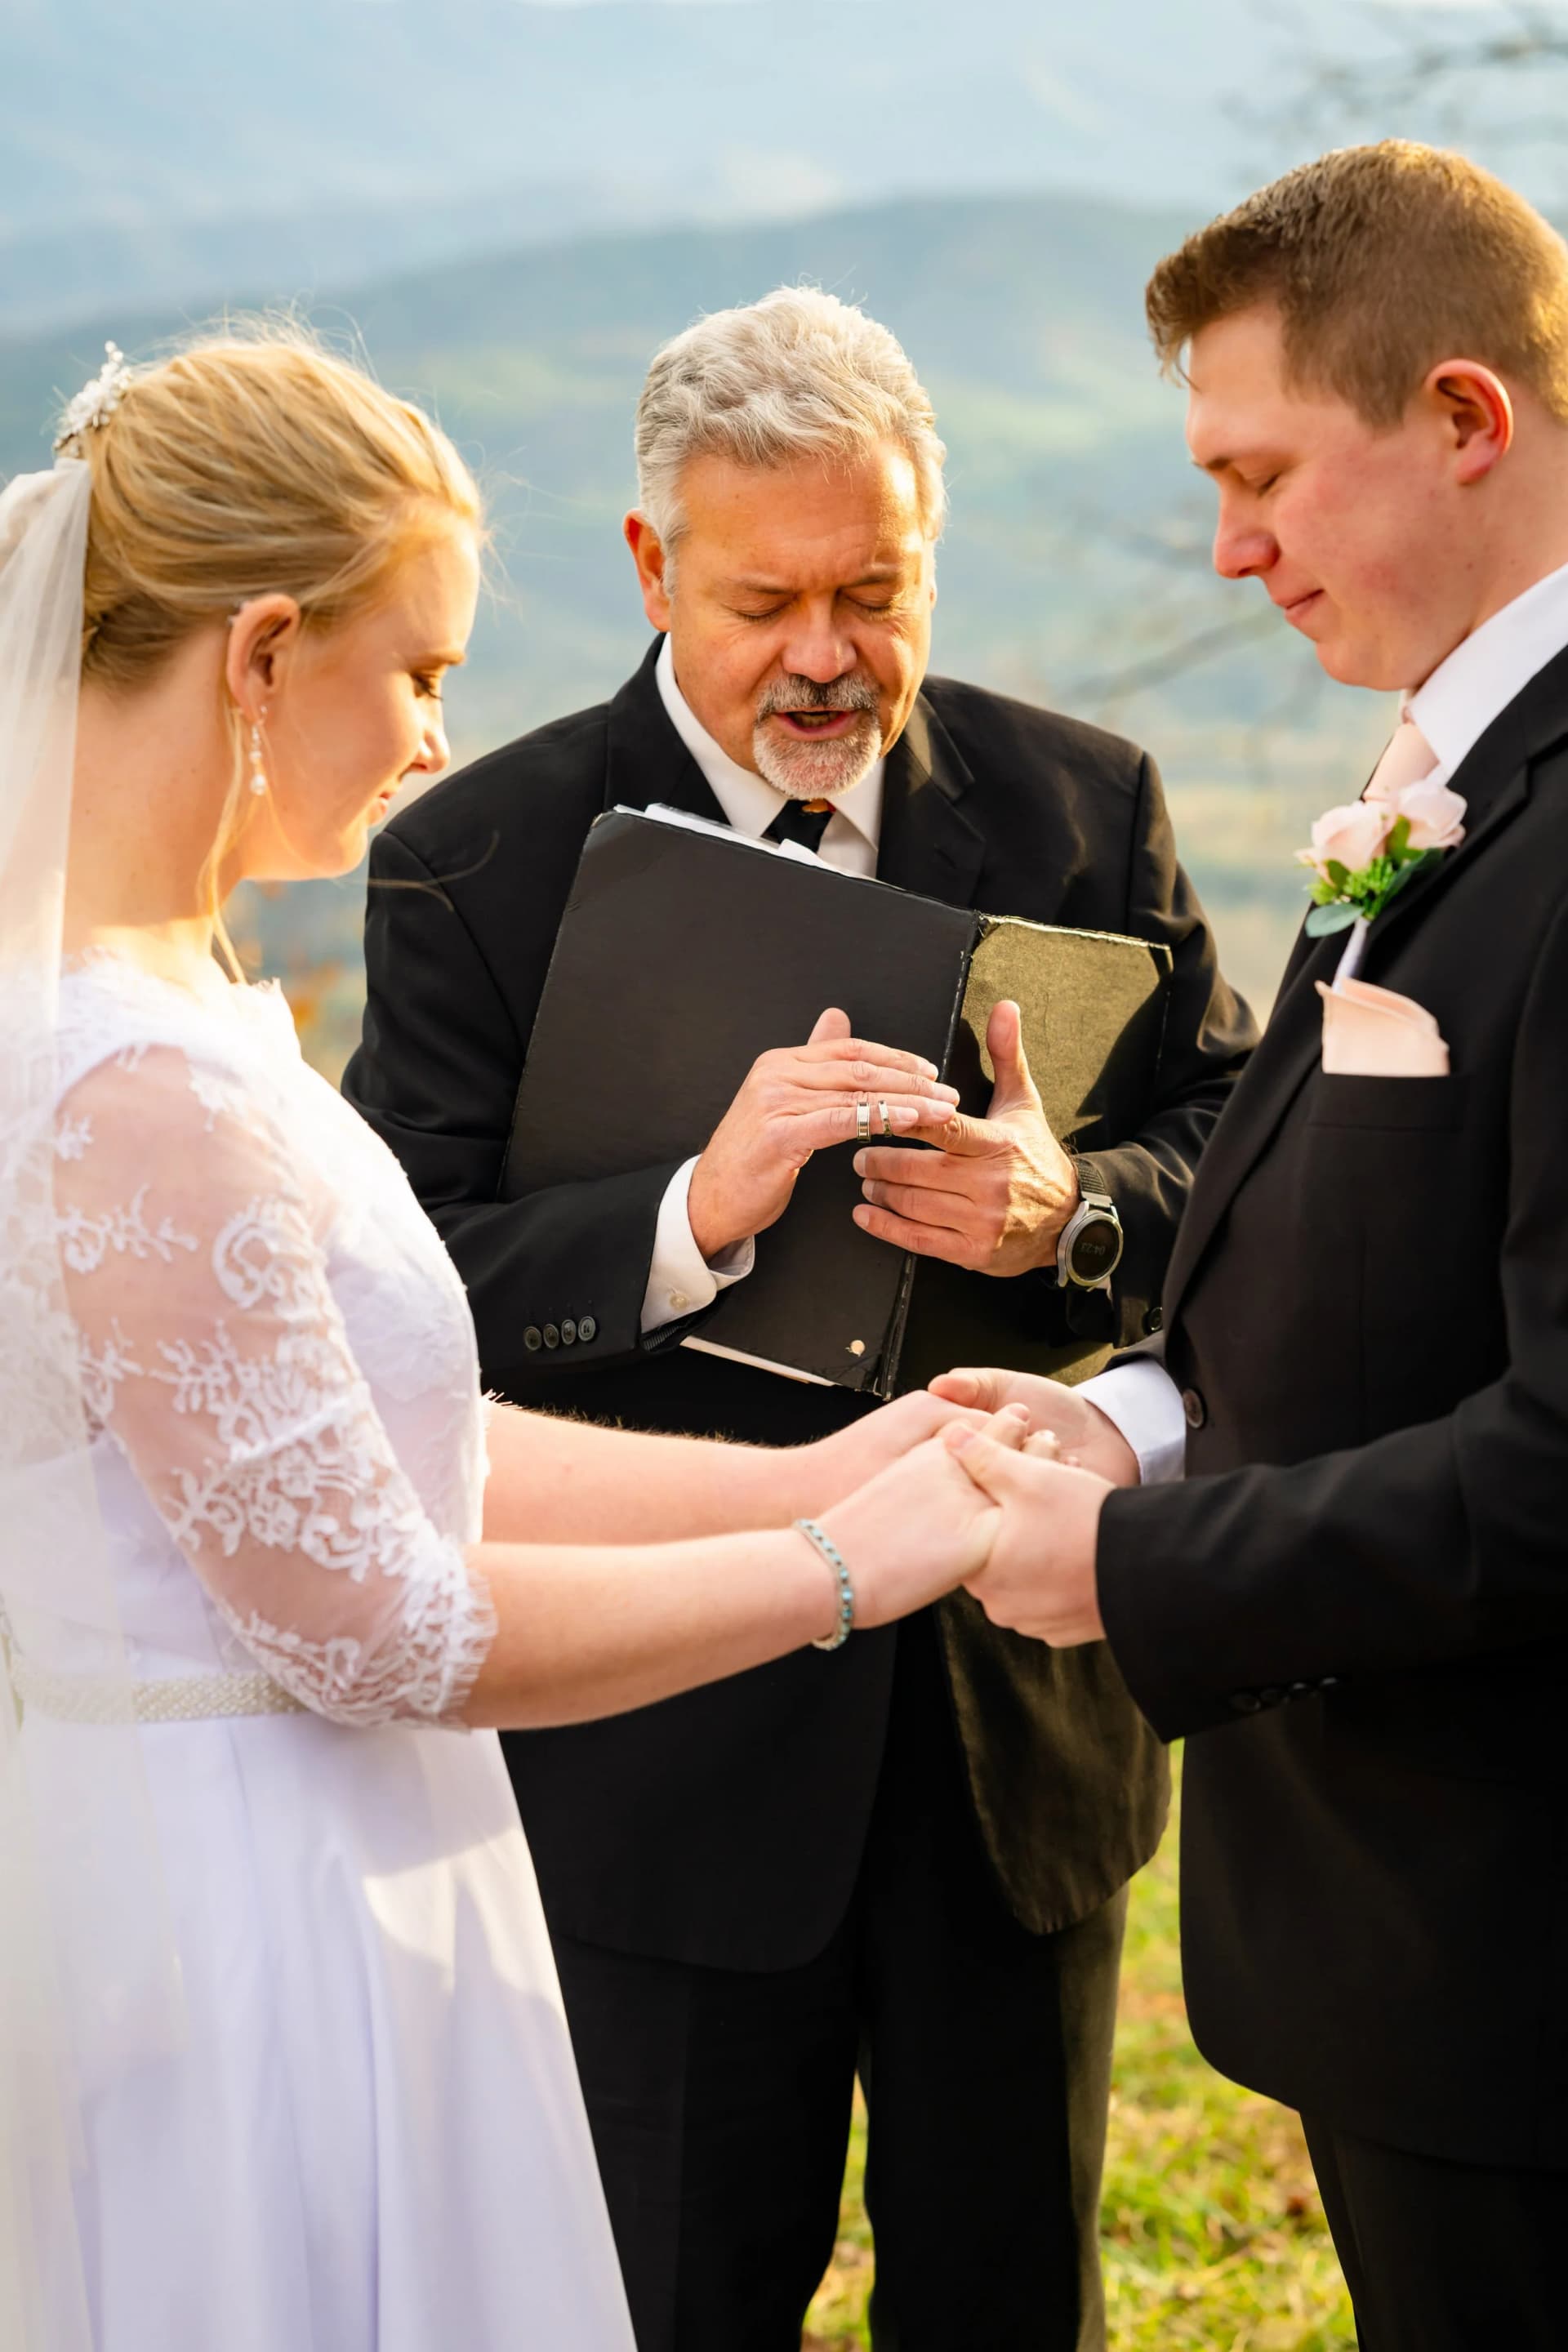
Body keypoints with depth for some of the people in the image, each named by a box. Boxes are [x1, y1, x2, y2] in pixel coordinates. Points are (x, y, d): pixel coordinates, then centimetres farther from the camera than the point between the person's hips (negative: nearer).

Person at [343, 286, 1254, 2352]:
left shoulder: (1083, 808, -1)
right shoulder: (476, 864, -9)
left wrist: (1075, 1206, -24)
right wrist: (692, 1217, -33)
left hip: (1021, 1709, 3)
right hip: (668, 1748, -2)